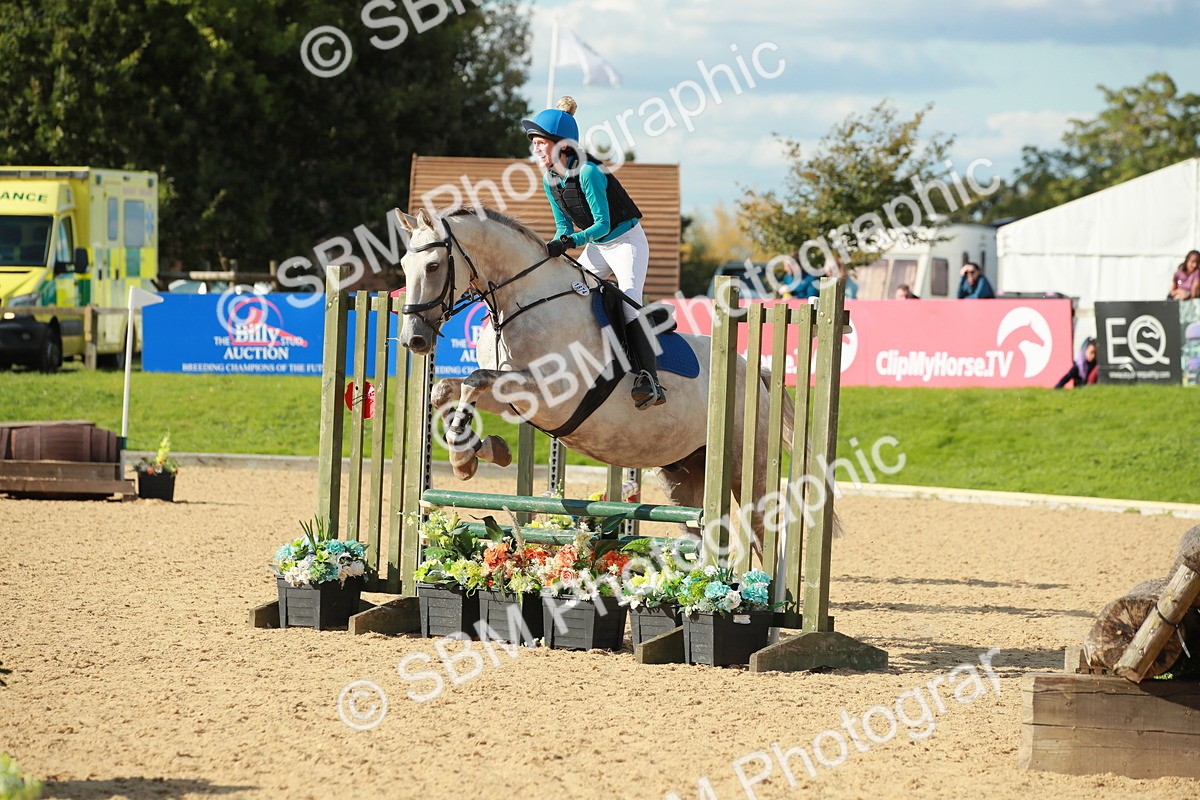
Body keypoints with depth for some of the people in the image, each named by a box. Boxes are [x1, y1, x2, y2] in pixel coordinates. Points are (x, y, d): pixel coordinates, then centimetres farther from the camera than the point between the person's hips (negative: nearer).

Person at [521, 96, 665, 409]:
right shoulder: (549, 179, -2)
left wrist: (571, 241, -37)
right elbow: (564, 226, 6)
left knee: (628, 298, -27)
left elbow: (603, 224, -25)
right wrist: (553, 248, -12)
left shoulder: (587, 173, -26)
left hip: (626, 241, -9)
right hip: (595, 248, 9)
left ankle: (650, 380, -37)